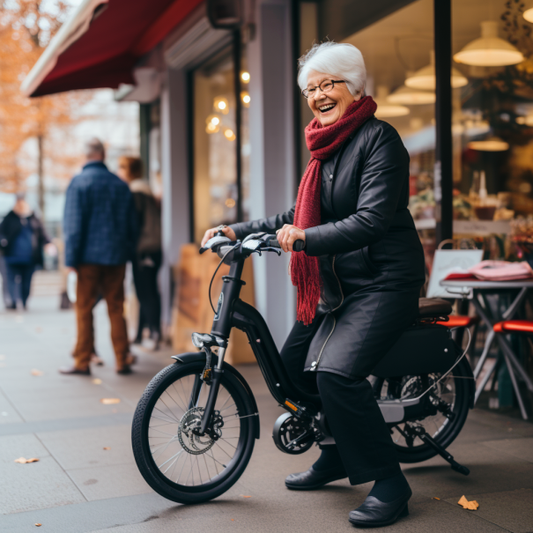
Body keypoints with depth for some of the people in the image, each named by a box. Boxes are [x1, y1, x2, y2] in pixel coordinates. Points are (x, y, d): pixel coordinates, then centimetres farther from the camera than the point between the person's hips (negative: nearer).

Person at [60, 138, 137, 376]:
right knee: (116, 309, 9)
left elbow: (73, 224, -9)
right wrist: (127, 253, 20)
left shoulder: (79, 182, -6)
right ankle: (122, 360, 10)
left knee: (84, 309, 3)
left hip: (89, 256, -4)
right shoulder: (121, 184, 8)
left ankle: (82, 362, 5)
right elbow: (132, 225, 13)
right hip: (116, 256, 4)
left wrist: (71, 258, -5)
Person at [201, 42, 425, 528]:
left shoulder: (379, 138, -12)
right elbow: (302, 215, 20)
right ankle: (336, 456, 29)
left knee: (335, 370, -24)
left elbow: (371, 219, -23)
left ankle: (389, 483, -10)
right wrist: (239, 230, 12)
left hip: (384, 282, -9)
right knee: (293, 363, 11)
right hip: (338, 283, 9)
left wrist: (306, 238, -31)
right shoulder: (328, 147, 15)